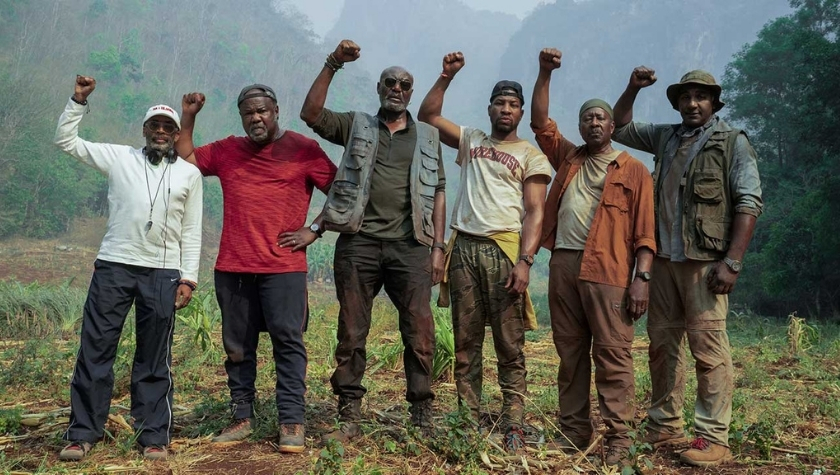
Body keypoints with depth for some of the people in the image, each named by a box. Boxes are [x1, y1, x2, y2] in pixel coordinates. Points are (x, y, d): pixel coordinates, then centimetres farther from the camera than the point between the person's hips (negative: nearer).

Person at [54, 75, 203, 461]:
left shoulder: (189, 174, 10)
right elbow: (66, 140, 12)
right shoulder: (119, 157, 11)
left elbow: (192, 232, 9)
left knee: (154, 361, 4)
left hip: (163, 274, 0)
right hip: (113, 267, 1)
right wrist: (78, 100, 3)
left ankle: (154, 437, 12)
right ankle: (82, 434, 12)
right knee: (95, 351, 2)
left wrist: (188, 278, 2)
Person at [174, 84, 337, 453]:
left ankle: (292, 423, -1)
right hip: (232, 267, 5)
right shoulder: (226, 151, 14)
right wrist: (188, 118, 10)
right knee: (237, 346, 9)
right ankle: (242, 418, 20)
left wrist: (314, 230, -3)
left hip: (283, 267, -4)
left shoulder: (302, 149, 2)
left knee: (288, 342, -5)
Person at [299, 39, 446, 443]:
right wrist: (332, 65, -8)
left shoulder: (428, 138, 16)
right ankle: (349, 418, 11)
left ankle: (422, 417, 7)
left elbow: (438, 194, 12)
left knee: (420, 331, -4)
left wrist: (438, 247, 4)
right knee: (351, 332, 3)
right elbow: (311, 114, -1)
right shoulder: (356, 126, 14)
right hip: (358, 243, 0)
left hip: (410, 247, 0)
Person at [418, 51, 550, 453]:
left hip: (504, 250, -3)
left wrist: (524, 261, -14)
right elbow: (428, 115, 16)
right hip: (464, 247, 4)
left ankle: (513, 425, -1)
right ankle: (469, 421, 9)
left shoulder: (531, 156, 6)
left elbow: (535, 213, -2)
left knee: (509, 345, -5)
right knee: (466, 343, 4)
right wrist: (446, 77, 5)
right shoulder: (470, 141, 18)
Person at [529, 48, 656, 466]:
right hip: (563, 265, 5)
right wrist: (545, 73, 9)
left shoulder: (633, 170, 6)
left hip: (608, 272, -5)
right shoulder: (568, 159, 20)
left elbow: (645, 231, 0)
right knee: (570, 354, 8)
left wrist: (641, 277, -10)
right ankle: (574, 431, 16)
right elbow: (540, 121, 19)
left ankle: (618, 438, 0)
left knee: (613, 355, -5)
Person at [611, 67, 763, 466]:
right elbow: (620, 128, 27)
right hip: (663, 258, 6)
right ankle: (664, 428, 18)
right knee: (662, 344, 9)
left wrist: (732, 262, -15)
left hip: (705, 261, -6)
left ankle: (713, 438, -2)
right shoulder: (667, 138, 16)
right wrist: (632, 89, 10)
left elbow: (750, 202, -7)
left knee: (708, 348, -8)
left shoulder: (732, 142, 0)